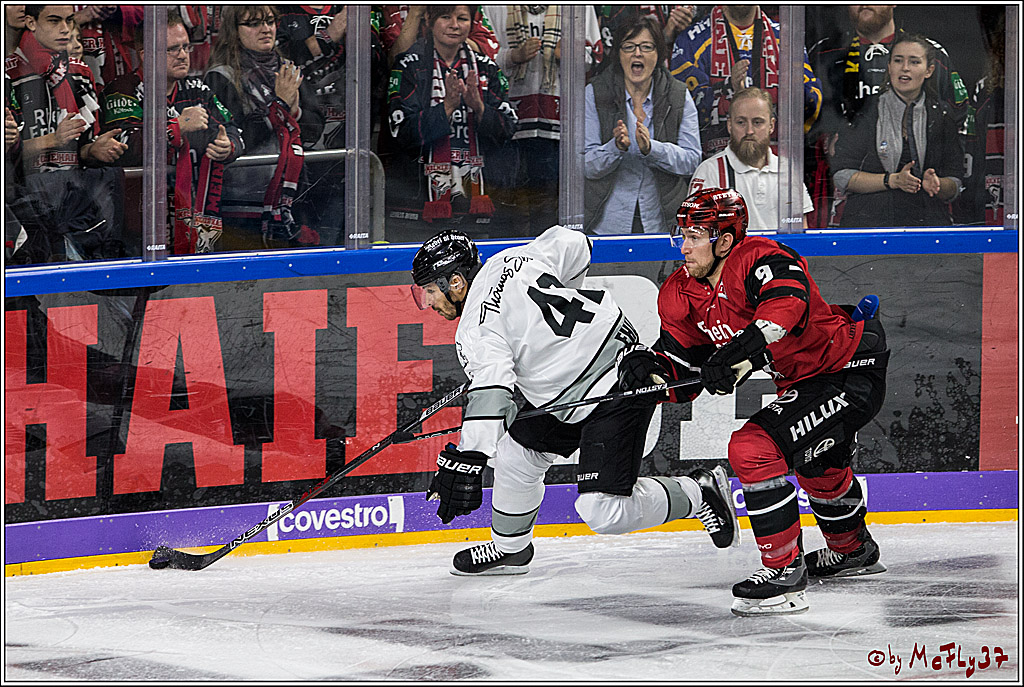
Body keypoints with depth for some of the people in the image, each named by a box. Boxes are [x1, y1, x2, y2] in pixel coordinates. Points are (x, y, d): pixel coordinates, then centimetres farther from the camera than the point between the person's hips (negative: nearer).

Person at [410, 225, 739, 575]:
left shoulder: (477, 332, -21)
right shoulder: (510, 261, 2)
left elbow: (490, 393, -36)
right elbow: (574, 244, 14)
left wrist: (465, 461, -44)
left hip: (616, 393, -11)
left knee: (603, 512, -14)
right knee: (516, 453, 15)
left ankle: (698, 495, 5)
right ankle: (509, 548, 34)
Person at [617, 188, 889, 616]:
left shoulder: (761, 260, -26)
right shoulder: (683, 294, 0)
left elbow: (790, 301, -48)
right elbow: (681, 367, 3)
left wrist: (741, 353, -59)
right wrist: (648, 367, -19)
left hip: (852, 373, -11)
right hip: (803, 380, 11)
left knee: (754, 450, -24)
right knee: (817, 462, 35)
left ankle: (784, 572, -17)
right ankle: (853, 550, 64)